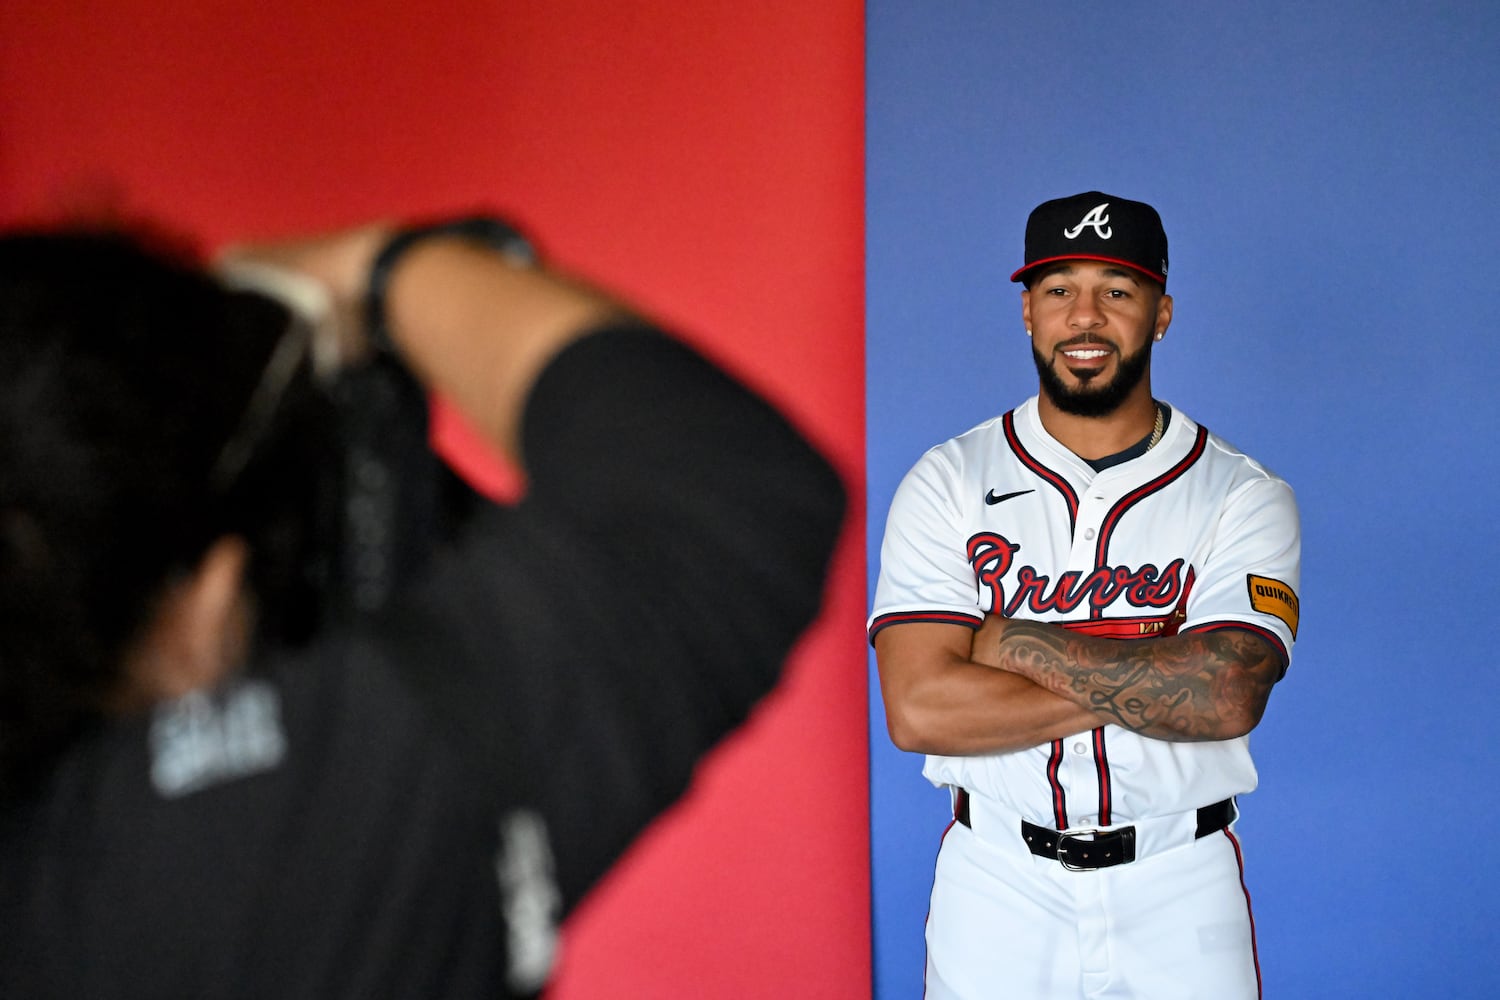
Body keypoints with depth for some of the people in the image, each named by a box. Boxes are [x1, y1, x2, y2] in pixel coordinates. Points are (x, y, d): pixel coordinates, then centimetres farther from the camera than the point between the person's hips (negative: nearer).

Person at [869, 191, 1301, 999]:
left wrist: (1016, 644, -15)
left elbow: (1226, 699, -18)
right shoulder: (947, 483, -3)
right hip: (997, 882, 0)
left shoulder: (1244, 497, -3)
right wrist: (1148, 680, -14)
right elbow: (918, 709, -14)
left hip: (1179, 891, 0)